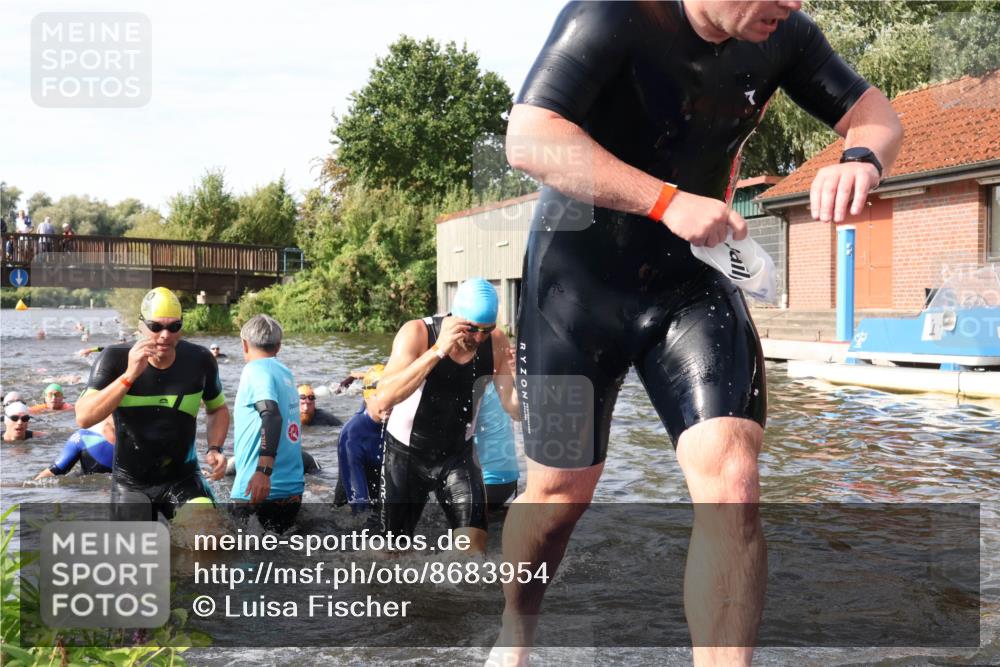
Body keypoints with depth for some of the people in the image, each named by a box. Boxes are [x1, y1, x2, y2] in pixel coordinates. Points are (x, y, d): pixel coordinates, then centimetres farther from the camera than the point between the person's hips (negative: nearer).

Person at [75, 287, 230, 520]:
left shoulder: (199, 360, -9)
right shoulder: (115, 359, -14)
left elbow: (217, 408, 10)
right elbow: (84, 418, -24)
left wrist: (215, 448, -8)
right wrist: (130, 375, -32)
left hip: (183, 479, 0)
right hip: (130, 484, 0)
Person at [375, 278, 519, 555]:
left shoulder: (496, 343, -15)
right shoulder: (417, 333, -24)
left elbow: (516, 409, -16)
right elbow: (383, 400, -37)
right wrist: (437, 351, -44)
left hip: (457, 454, 2)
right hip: (406, 454, -2)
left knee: (474, 543, -14)